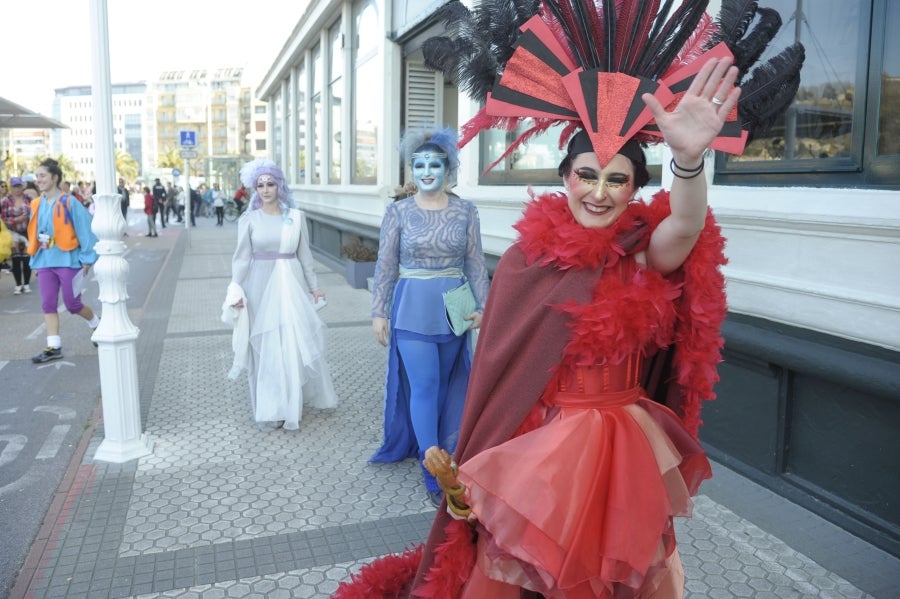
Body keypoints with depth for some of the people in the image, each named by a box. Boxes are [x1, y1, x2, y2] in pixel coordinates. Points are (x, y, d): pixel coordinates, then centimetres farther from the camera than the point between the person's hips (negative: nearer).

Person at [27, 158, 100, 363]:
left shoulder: (69, 202, -10)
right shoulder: (37, 205, 8)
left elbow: (85, 230, -9)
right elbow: (34, 233, 18)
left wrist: (88, 259, -10)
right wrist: (35, 257, 16)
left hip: (67, 260, -6)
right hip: (44, 262, 6)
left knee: (72, 304, 2)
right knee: (48, 305, 3)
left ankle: (97, 324, 30)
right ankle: (54, 347, 8)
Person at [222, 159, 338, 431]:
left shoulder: (297, 217, 4)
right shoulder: (248, 219, 0)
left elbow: (305, 255, 9)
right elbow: (242, 258, -1)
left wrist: (313, 286, 9)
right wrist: (236, 291, -10)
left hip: (291, 284, 1)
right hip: (261, 285, -1)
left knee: (295, 345, 4)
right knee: (264, 348, 3)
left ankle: (291, 404, 21)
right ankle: (268, 411, 12)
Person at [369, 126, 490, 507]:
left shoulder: (465, 211, 2)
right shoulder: (398, 212, -2)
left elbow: (475, 264, 4)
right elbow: (385, 266, 0)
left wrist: (483, 306, -1)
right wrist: (379, 312, -1)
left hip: (453, 308, 2)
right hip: (413, 308, -2)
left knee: (448, 385, 12)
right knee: (424, 387, -1)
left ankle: (433, 447, 34)